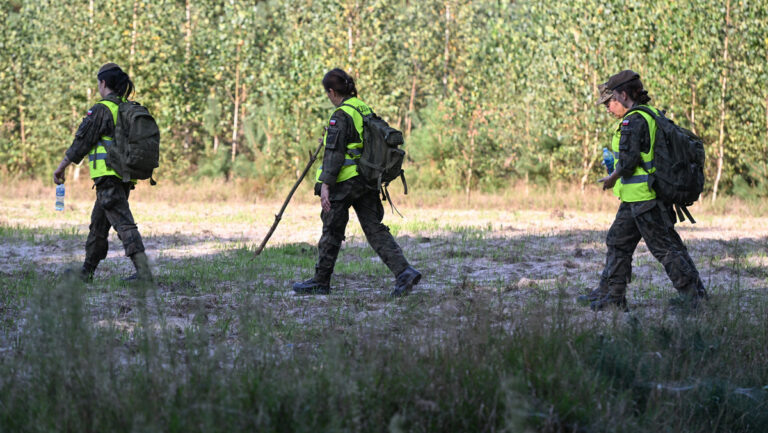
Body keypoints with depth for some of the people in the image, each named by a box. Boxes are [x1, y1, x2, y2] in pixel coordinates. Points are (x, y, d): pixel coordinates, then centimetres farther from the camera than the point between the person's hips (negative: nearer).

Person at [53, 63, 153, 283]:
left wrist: (61, 167, 2)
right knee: (98, 224, 18)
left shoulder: (101, 110, -10)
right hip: (126, 178, 8)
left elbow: (81, 143, -8)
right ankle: (87, 271, 27)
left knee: (124, 223, -13)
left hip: (108, 175, -8)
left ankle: (144, 272, -22)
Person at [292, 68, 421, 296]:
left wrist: (325, 185, -20)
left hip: (344, 183, -8)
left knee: (332, 231, 5)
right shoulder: (364, 109, 10)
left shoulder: (340, 115, -14)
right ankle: (404, 272, -8)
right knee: (374, 228, 6)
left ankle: (320, 282, 16)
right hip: (368, 180, 8)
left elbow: (334, 153, -19)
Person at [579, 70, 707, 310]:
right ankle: (611, 296, 21)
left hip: (642, 197, -10)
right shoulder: (652, 116, 13)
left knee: (664, 246, -5)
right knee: (618, 242, 16)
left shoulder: (633, 122, -17)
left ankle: (694, 295, -1)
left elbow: (628, 161, -22)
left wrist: (611, 179, -3)